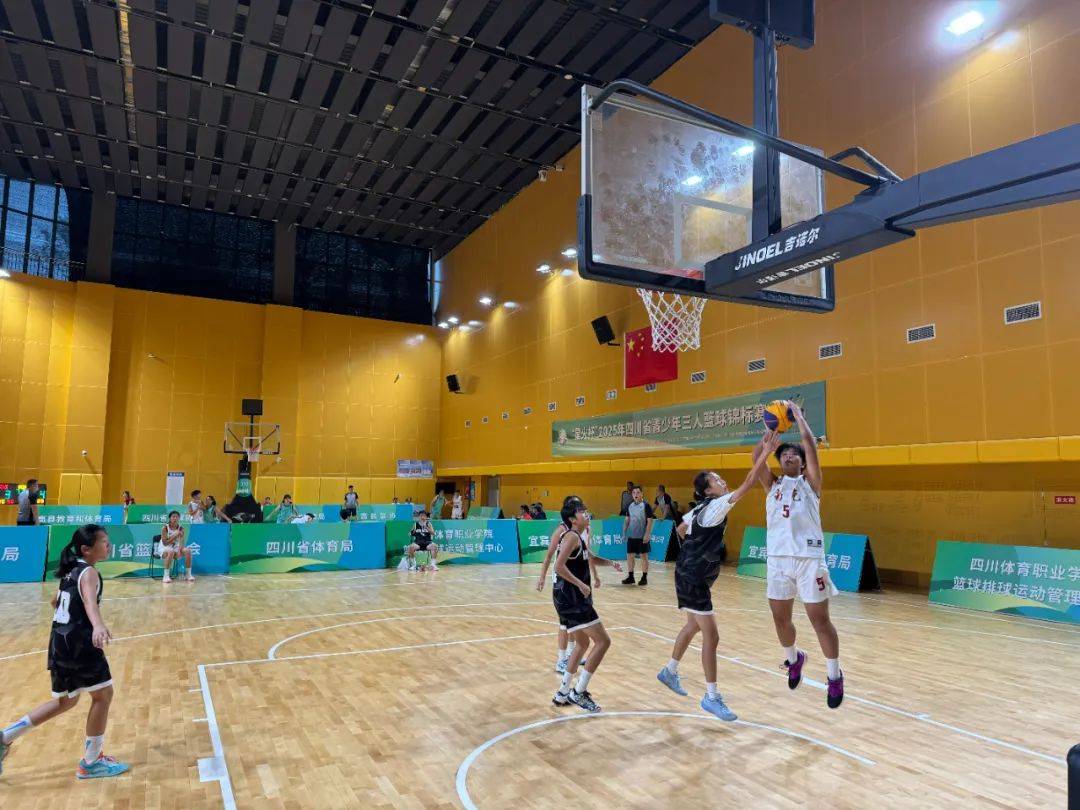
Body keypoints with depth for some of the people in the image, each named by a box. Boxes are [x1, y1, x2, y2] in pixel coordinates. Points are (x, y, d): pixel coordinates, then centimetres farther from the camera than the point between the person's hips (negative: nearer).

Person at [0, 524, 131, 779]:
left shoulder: (71, 570, 14)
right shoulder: (88, 573, -14)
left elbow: (56, 601, 31)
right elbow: (90, 601, -36)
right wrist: (99, 625, -55)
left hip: (61, 641, 9)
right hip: (78, 642, -9)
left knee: (65, 701, 23)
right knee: (103, 694, 0)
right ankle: (90, 763, 7)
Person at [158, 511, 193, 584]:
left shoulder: (181, 529, -2)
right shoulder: (165, 528, -13)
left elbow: (181, 542, -11)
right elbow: (165, 543, -17)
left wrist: (179, 550, -29)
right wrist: (174, 536, -25)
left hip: (175, 548, 4)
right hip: (164, 549, -4)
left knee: (188, 551, -22)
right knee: (170, 552, -38)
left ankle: (188, 575, -11)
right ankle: (166, 576, -32)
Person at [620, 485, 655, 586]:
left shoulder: (646, 506, -8)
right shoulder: (630, 506, 7)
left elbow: (649, 521, -10)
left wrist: (647, 534, -15)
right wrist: (624, 531, 8)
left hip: (642, 536, -5)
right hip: (631, 536, 5)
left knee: (644, 556, 4)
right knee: (629, 556, 7)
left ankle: (644, 578, 14)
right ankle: (630, 577, 19)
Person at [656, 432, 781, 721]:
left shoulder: (701, 509, 8)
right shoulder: (716, 506, -18)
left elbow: (680, 529, 23)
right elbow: (747, 485, -25)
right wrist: (766, 451, -26)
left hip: (691, 575, 10)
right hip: (694, 579, -10)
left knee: (694, 626, 23)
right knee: (711, 636, -4)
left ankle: (669, 672, 39)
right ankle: (712, 697, 5)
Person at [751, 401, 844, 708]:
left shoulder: (810, 482, 5)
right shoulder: (772, 484, 14)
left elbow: (810, 445, -5)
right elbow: (757, 455, 2)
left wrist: (798, 415, 3)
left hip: (808, 557, -3)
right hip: (777, 558, 4)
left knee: (819, 619, 1)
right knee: (780, 617, 12)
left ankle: (834, 675, 19)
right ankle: (793, 659, 38)